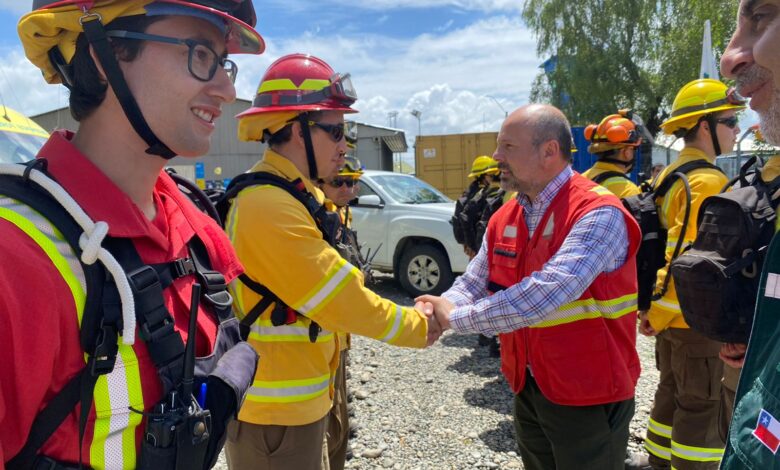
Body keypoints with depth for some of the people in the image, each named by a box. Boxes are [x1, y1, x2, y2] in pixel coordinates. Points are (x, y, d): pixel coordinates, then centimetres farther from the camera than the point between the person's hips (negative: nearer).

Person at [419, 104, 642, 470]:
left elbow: (545, 293, -34)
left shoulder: (598, 213, -22)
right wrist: (439, 307, -20)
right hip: (527, 388, 7)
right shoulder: (504, 218, 2)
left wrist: (457, 318, -28)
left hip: (588, 395, -6)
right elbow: (474, 283, 1)